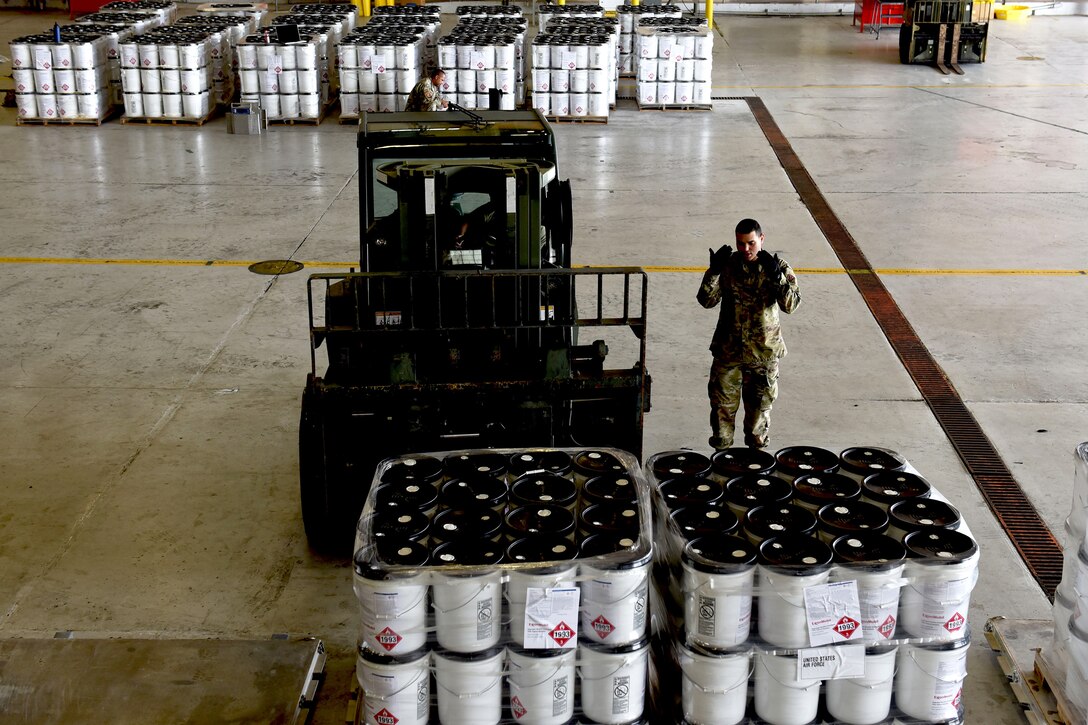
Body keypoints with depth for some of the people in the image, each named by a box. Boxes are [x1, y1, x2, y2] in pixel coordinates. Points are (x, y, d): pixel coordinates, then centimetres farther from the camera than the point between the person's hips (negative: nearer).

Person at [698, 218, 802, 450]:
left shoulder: (778, 267, -5)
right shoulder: (727, 265, -3)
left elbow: (790, 304, -15)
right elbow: (707, 300, -8)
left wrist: (777, 276, -29)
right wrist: (714, 272, -22)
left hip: (764, 351, 0)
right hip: (728, 350, 1)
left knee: (759, 405, 12)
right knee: (723, 405, 6)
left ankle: (757, 450, 31)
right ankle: (721, 454, 22)